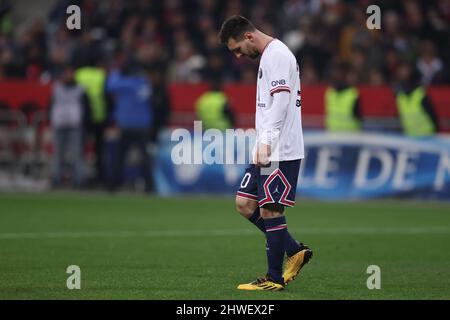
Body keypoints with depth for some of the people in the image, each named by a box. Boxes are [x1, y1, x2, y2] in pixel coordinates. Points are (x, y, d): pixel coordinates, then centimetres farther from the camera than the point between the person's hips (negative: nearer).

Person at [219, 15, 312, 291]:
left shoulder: (277, 55, -12)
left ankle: (275, 279, -1)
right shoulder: (268, 57, 20)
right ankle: (295, 251, 15)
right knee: (244, 203, 9)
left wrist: (265, 142, -26)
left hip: (281, 151, -10)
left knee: (270, 209, -7)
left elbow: (281, 101, -22)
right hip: (268, 150, 10)